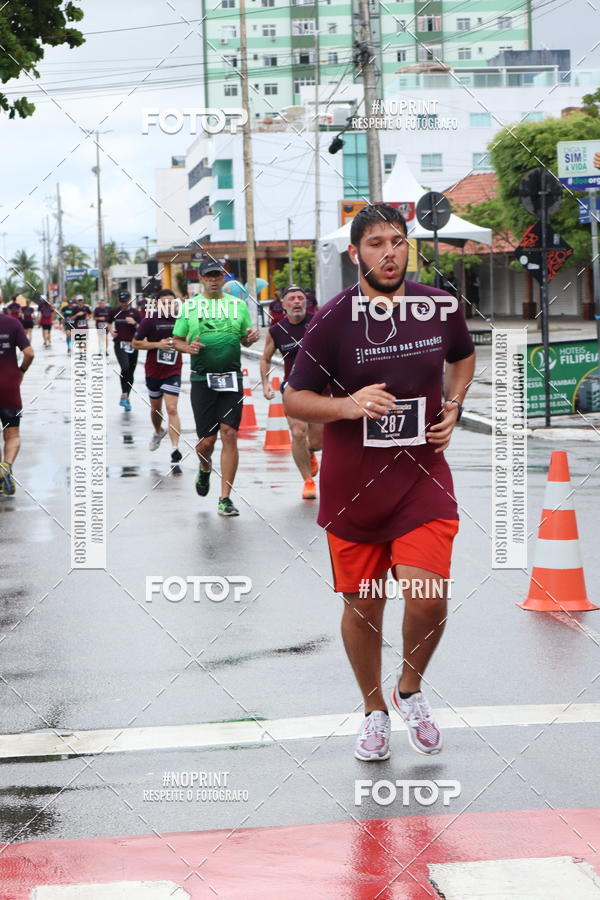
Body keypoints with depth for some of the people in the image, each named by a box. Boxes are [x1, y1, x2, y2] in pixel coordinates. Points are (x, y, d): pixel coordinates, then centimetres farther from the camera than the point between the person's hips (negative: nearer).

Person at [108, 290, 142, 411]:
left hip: (133, 345, 2)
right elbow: (109, 323, 25)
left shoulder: (135, 313, 2)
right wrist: (111, 331, 6)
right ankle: (124, 395, -19)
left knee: (130, 373, 8)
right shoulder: (114, 312, 5)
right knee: (125, 368, -25)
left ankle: (127, 398, 22)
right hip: (120, 345, -2)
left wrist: (135, 323, -19)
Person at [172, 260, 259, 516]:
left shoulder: (237, 304, 10)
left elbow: (245, 339, 17)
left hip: (232, 379, 1)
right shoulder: (189, 306, 6)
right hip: (203, 379, -1)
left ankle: (225, 498, -2)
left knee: (229, 435, -7)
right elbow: (176, 340, 11)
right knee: (206, 440, 0)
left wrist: (251, 337, -6)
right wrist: (188, 347, -11)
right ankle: (204, 470, 37)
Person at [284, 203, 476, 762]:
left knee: (427, 596, -14)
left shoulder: (441, 308, -1)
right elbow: (294, 401, -4)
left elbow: (463, 357, 22)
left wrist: (452, 406, 4)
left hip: (422, 475, 1)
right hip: (351, 481, -1)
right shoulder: (332, 320, -9)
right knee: (361, 603, 8)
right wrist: (348, 405, -23)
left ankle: (410, 691, 16)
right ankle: (374, 712, 31)